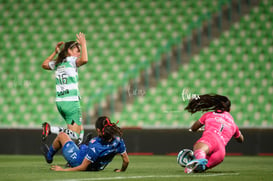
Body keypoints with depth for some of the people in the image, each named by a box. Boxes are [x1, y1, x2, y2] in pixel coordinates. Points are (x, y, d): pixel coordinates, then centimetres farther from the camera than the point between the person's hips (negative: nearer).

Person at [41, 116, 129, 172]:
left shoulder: (95, 145, -37)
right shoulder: (118, 140, -24)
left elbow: (83, 167, -30)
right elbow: (126, 161, -13)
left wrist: (63, 170, -20)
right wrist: (121, 170, 8)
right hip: (97, 168, 6)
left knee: (61, 135, 15)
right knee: (83, 147, 38)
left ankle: (49, 156, 43)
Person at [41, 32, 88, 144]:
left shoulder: (57, 63, 13)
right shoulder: (71, 60, -7)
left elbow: (44, 64, 33)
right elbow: (84, 60, -28)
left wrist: (55, 52, 31)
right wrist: (83, 44, -16)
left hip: (59, 102, 8)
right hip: (71, 102, -8)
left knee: (80, 130, 18)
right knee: (75, 135, -10)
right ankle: (50, 129, -22)